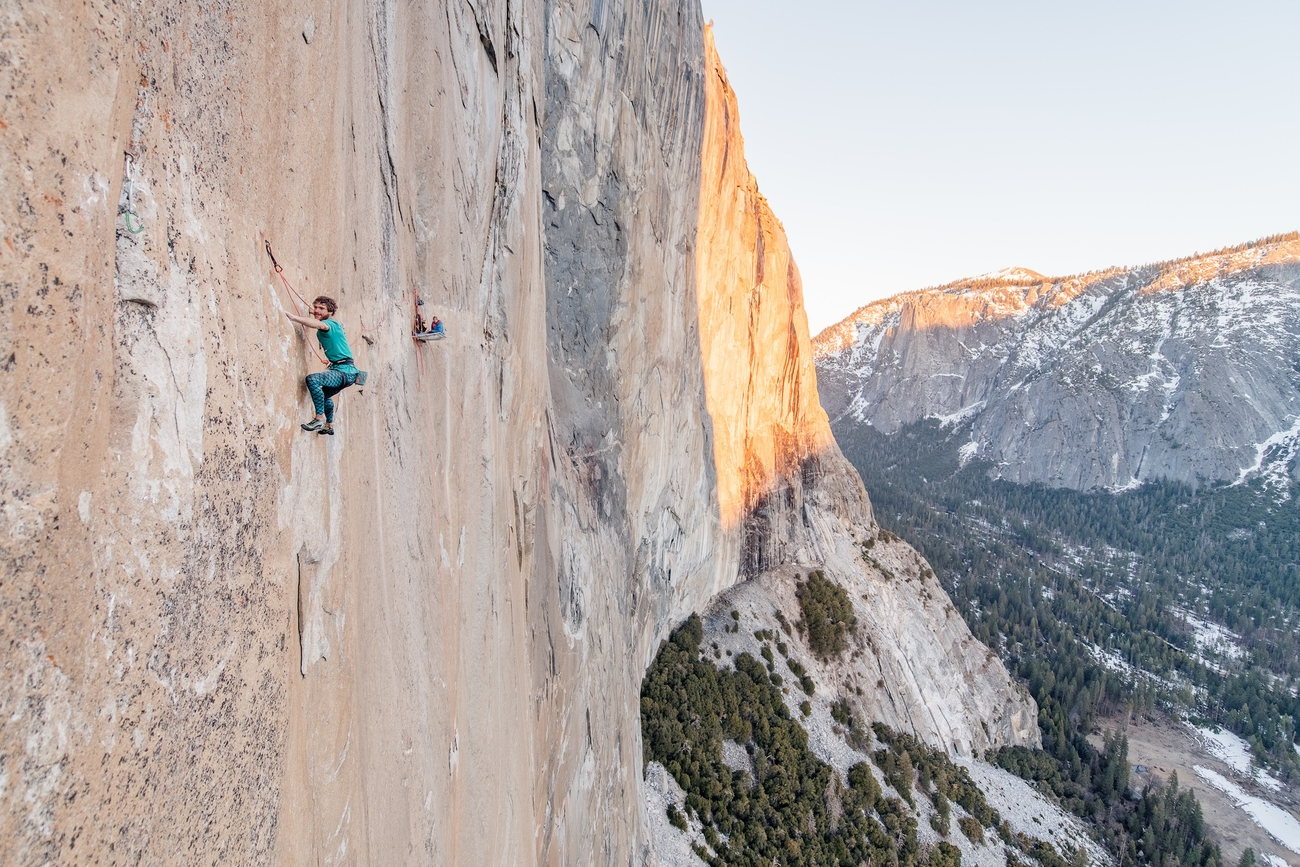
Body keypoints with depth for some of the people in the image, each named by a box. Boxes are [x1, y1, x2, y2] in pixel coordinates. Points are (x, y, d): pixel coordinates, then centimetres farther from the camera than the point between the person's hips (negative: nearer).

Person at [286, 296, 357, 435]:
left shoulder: (331, 323, -14)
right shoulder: (335, 324, 12)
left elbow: (319, 324, -38)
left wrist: (293, 317, -48)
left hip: (346, 371, -11)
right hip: (345, 372, 11)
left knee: (312, 379, -30)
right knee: (324, 394, 34)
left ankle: (320, 419, -23)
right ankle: (329, 426, 52)